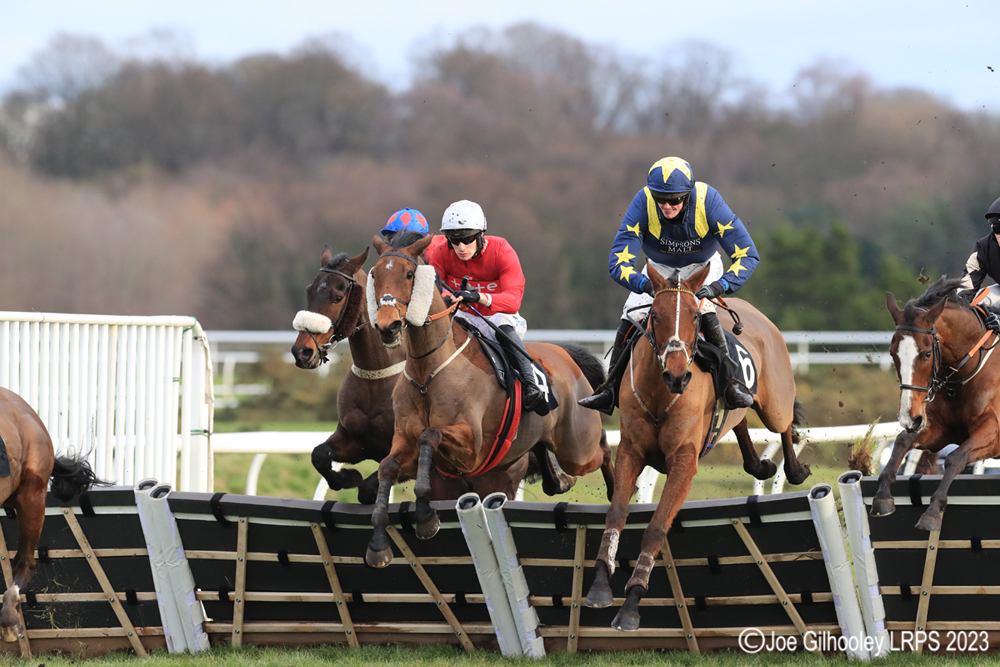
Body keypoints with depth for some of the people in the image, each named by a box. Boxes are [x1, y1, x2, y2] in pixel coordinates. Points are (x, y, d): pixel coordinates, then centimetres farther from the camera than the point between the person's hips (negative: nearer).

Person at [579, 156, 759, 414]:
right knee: (630, 319, -10)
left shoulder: (709, 202, -36)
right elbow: (619, 262, -33)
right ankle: (610, 391, 5)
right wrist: (646, 285, -53)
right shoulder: (643, 203, -33)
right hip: (659, 268, 2)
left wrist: (719, 286, -51)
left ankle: (731, 382, -20)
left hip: (702, 267, -2)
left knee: (705, 312, -28)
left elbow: (747, 255, -34)